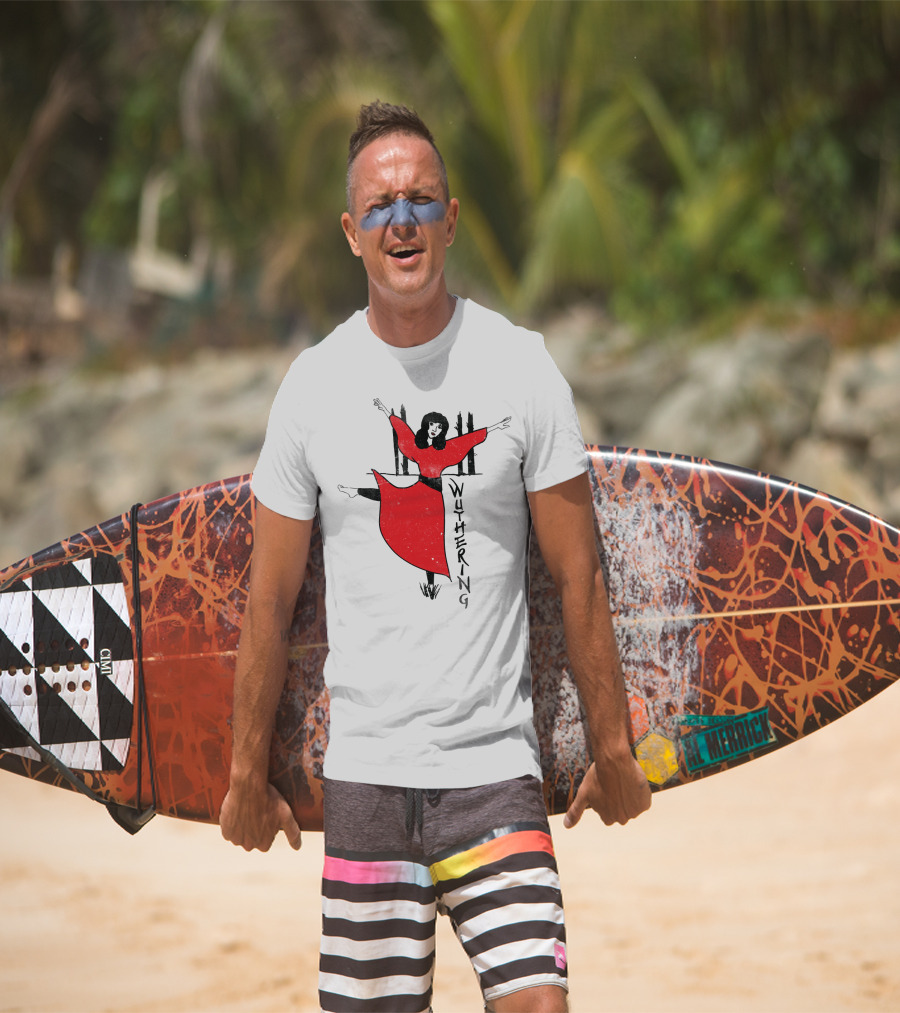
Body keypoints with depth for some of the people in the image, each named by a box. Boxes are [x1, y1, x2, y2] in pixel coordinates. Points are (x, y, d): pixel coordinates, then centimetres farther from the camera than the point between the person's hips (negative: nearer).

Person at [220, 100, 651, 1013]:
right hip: (363, 769, 1)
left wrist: (611, 748, 5)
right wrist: (248, 772, 11)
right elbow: (270, 598, 9)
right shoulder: (314, 383, 3)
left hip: (495, 767, -1)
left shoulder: (521, 367, -1)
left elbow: (577, 577, 3)